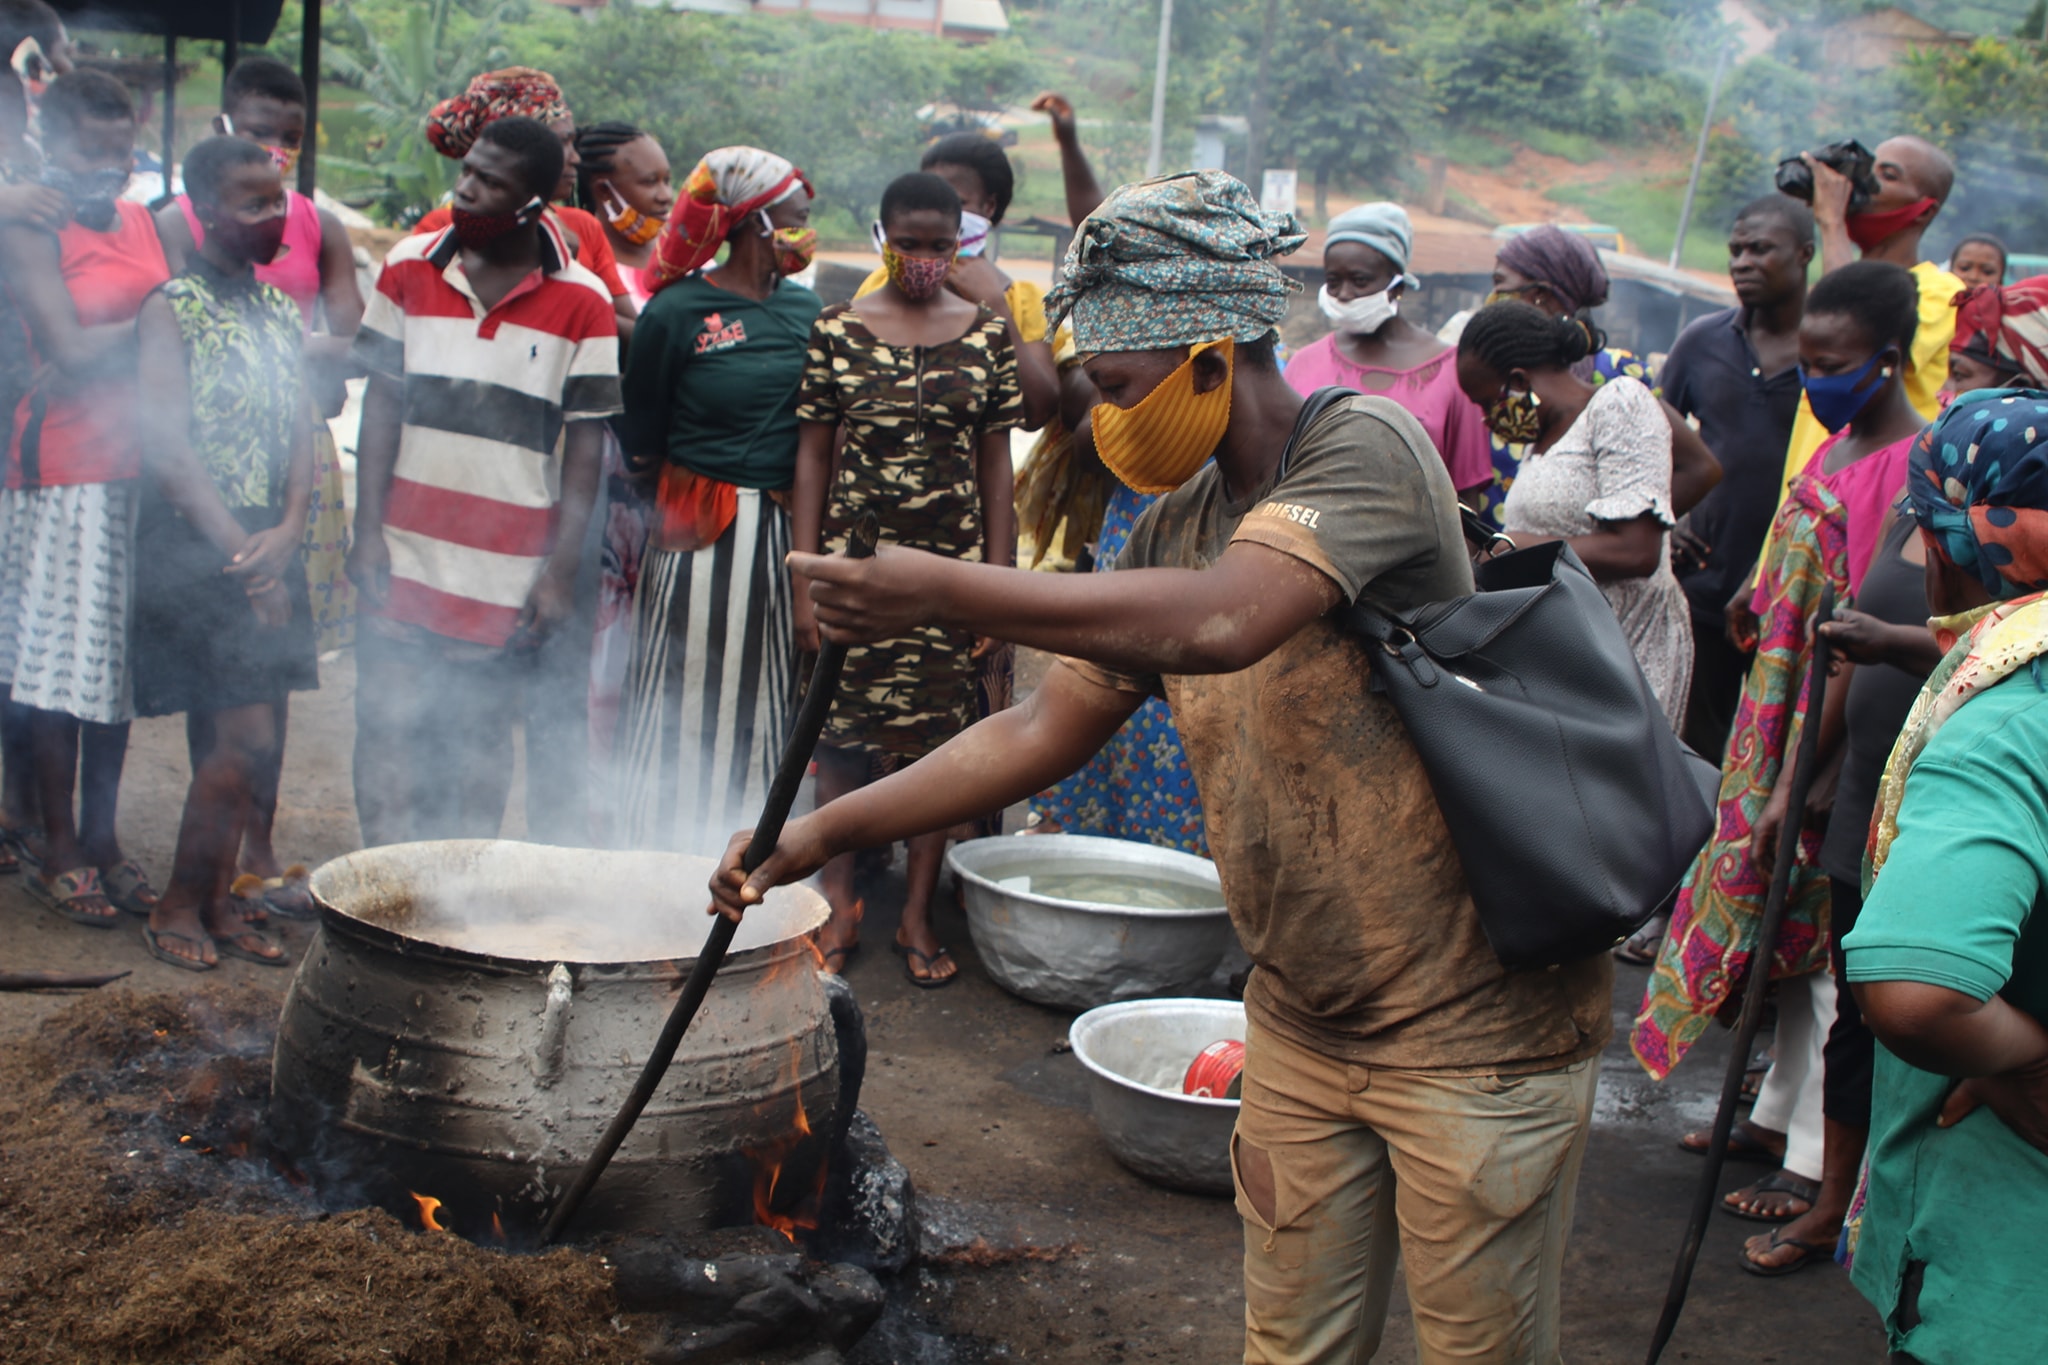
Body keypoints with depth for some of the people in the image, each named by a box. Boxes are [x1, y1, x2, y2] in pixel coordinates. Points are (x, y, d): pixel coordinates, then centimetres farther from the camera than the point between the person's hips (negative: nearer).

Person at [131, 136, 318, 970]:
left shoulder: (281, 311, 13)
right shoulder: (172, 308, -7)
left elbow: (301, 431, 8)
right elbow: (168, 447, -14)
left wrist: (285, 534, -8)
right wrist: (240, 554, -18)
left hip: (267, 546, 6)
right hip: (195, 547, -6)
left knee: (241, 735, 8)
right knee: (244, 737, -10)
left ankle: (216, 900, 19)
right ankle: (179, 903, 5)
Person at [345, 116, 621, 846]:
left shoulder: (581, 302, -2)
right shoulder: (409, 267, 5)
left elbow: (585, 443, -1)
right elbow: (381, 402, 5)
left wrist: (561, 568, -7)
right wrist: (368, 530, -2)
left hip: (508, 571, -2)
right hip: (406, 556, 2)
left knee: (480, 741, 6)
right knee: (389, 727, 3)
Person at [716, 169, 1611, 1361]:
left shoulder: (1364, 447, -17)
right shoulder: (1175, 528, 6)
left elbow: (1223, 623, -35)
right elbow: (1047, 728, 8)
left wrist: (944, 591, -33)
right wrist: (825, 830, 1)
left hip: (1473, 1024, -7)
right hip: (1304, 1017, 7)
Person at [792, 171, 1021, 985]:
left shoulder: (988, 332, 5)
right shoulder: (837, 330, 2)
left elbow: (996, 463, 6)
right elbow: (811, 458, 3)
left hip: (952, 564, 1)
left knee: (939, 735, 3)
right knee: (842, 732, 2)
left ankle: (918, 915, 15)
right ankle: (840, 909, 15)